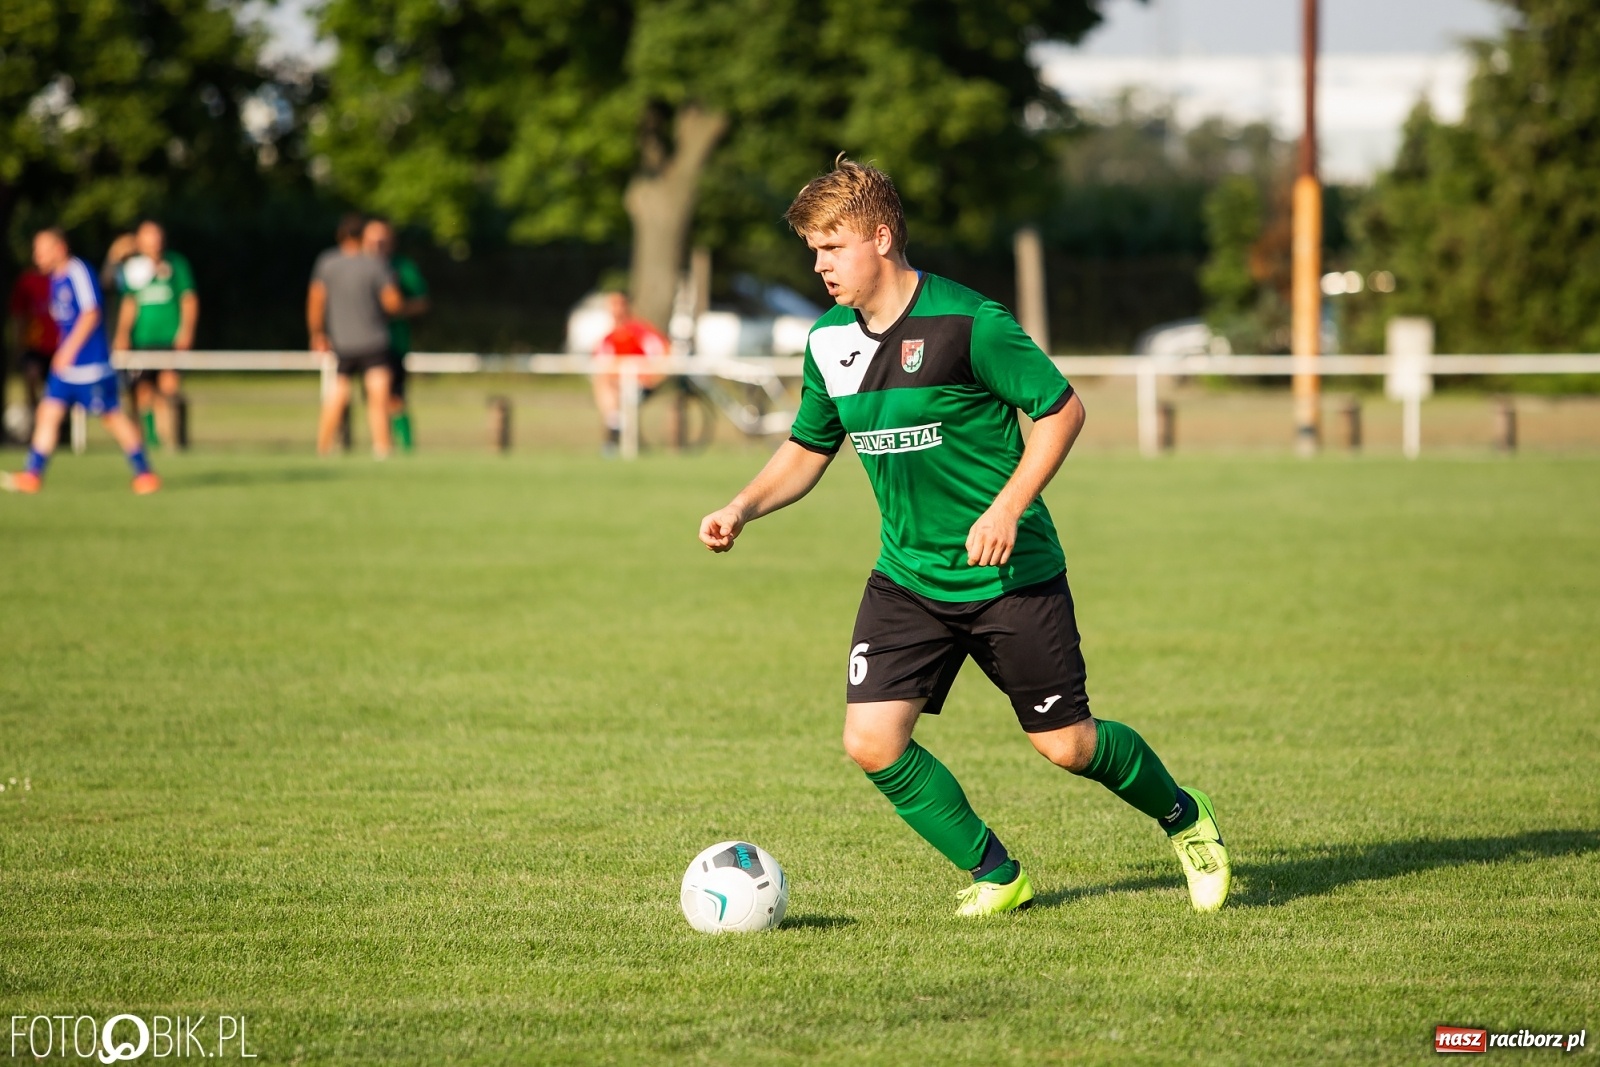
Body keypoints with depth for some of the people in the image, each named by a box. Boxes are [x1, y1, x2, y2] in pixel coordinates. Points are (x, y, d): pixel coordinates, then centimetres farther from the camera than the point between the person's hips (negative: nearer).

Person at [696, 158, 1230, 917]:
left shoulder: (966, 323, -17)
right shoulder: (830, 342, 2)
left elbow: (1062, 410, -12)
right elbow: (807, 450, 15)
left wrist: (1007, 508, -22)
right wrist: (743, 509, -2)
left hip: (1012, 573, -5)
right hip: (907, 579, 5)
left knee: (1065, 745, 1)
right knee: (872, 741, -10)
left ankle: (1183, 817, 32)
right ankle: (995, 876, 9)